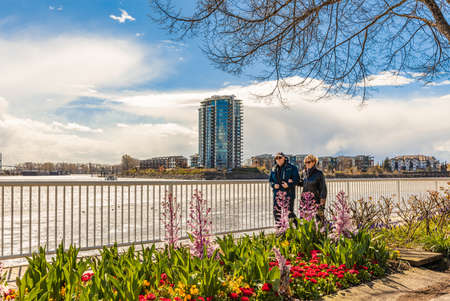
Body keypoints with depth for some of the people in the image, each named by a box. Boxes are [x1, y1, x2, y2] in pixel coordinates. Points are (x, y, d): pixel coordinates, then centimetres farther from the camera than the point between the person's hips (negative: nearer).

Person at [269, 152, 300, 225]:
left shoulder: (292, 168, -1)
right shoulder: (274, 169, 12)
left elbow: (297, 179, -4)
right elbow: (270, 180, 17)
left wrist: (289, 184, -19)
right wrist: (274, 185, -5)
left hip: (288, 194, -5)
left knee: (289, 212, -6)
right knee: (276, 212, 7)